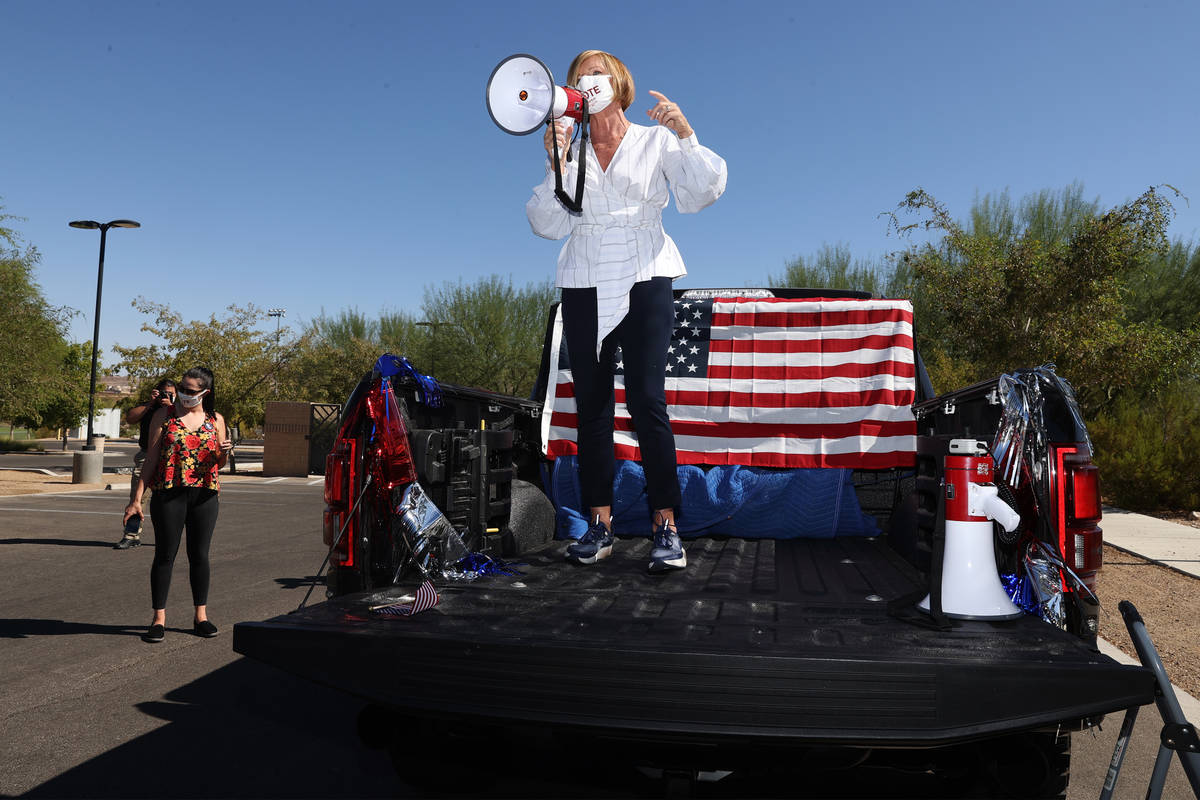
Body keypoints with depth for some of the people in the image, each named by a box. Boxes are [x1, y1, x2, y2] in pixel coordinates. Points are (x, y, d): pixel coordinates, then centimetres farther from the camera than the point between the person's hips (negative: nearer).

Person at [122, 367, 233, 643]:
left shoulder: (215, 420, 9)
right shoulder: (164, 415, 4)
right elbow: (151, 458, 3)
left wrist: (225, 452, -10)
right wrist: (137, 498, -3)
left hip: (204, 495, 2)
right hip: (168, 493, -1)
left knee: (199, 555, 7)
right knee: (165, 555, 2)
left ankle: (201, 616, 17)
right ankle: (159, 618, 11)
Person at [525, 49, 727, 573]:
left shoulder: (657, 141, 10)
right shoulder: (569, 150, 15)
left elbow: (702, 194, -3)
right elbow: (547, 225, 6)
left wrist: (685, 135, -13)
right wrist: (556, 165, -4)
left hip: (644, 280, -3)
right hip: (584, 286, 3)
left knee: (646, 400, -14)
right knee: (591, 405, 0)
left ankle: (666, 526, -9)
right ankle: (599, 524, 5)